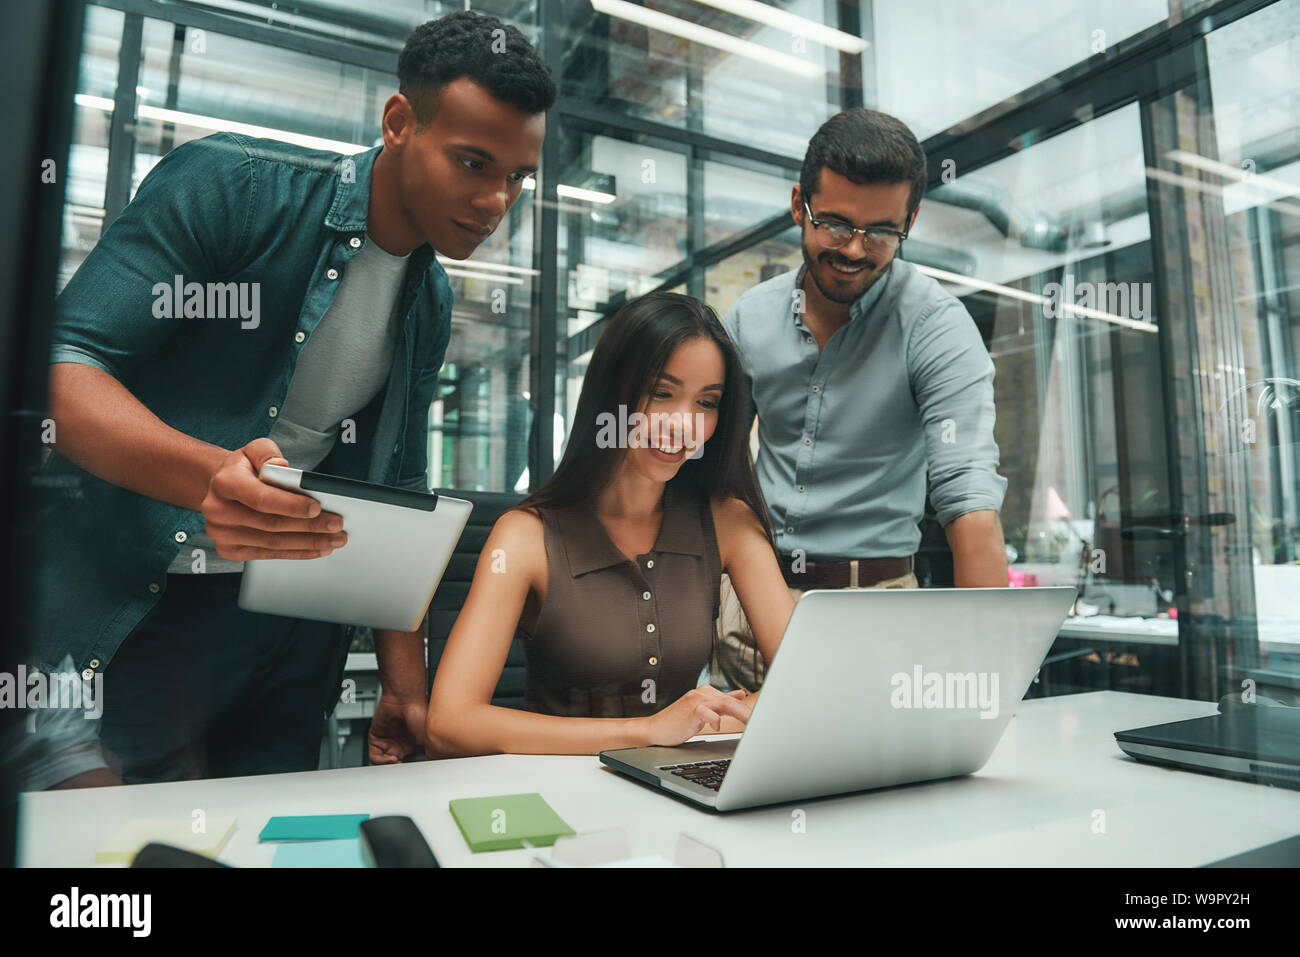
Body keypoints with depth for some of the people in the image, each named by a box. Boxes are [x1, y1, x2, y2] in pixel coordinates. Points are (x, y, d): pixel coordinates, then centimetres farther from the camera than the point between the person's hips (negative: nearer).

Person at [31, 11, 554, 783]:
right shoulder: (230, 186, -8)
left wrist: (405, 684, 8)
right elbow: (62, 363, -14)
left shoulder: (432, 307, 9)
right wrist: (210, 476, -34)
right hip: (99, 608, -4)